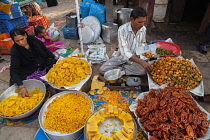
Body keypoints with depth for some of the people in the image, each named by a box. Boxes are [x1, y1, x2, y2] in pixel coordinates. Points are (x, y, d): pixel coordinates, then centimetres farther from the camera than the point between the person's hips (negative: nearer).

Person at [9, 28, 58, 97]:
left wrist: (54, 57, -1)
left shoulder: (33, 39, -5)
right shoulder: (14, 50, -13)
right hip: (29, 73, -2)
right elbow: (14, 71, -20)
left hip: (44, 65, 3)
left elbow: (45, 50, 12)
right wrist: (21, 86, -34)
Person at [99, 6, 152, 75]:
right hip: (121, 56, -3)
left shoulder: (143, 29, -6)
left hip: (136, 57, 4)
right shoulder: (122, 29, -22)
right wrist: (141, 61, -43)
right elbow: (124, 52, -32)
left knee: (144, 70, -28)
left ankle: (119, 69, -10)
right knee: (102, 69, -20)